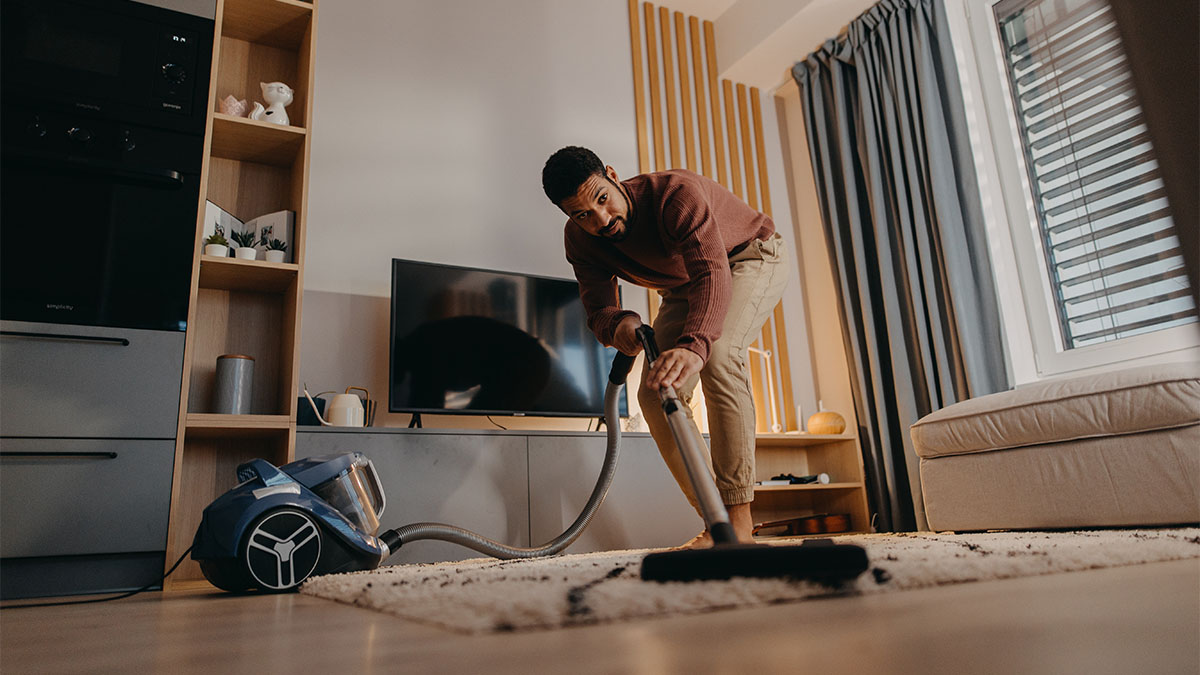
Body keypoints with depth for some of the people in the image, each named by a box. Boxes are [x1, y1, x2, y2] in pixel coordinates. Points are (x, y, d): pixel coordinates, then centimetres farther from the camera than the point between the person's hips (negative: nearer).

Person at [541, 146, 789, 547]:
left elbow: (713, 273, -49)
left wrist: (693, 346, -68)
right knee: (655, 393, -10)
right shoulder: (580, 239, -16)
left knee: (716, 353, -35)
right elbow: (598, 307, -19)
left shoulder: (676, 193, -37)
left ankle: (738, 518, -30)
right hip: (683, 285, 7)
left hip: (752, 257, -6)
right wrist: (618, 324, -45)